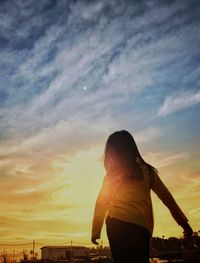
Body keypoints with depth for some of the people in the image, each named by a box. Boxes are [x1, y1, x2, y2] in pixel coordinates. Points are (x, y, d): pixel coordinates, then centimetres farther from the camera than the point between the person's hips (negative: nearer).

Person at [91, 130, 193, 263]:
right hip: (142, 227, 1)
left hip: (116, 223, -1)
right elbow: (167, 198, 10)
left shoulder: (111, 174, 7)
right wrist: (184, 222, 16)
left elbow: (101, 203, 8)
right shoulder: (147, 171, 9)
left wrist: (96, 231, 15)